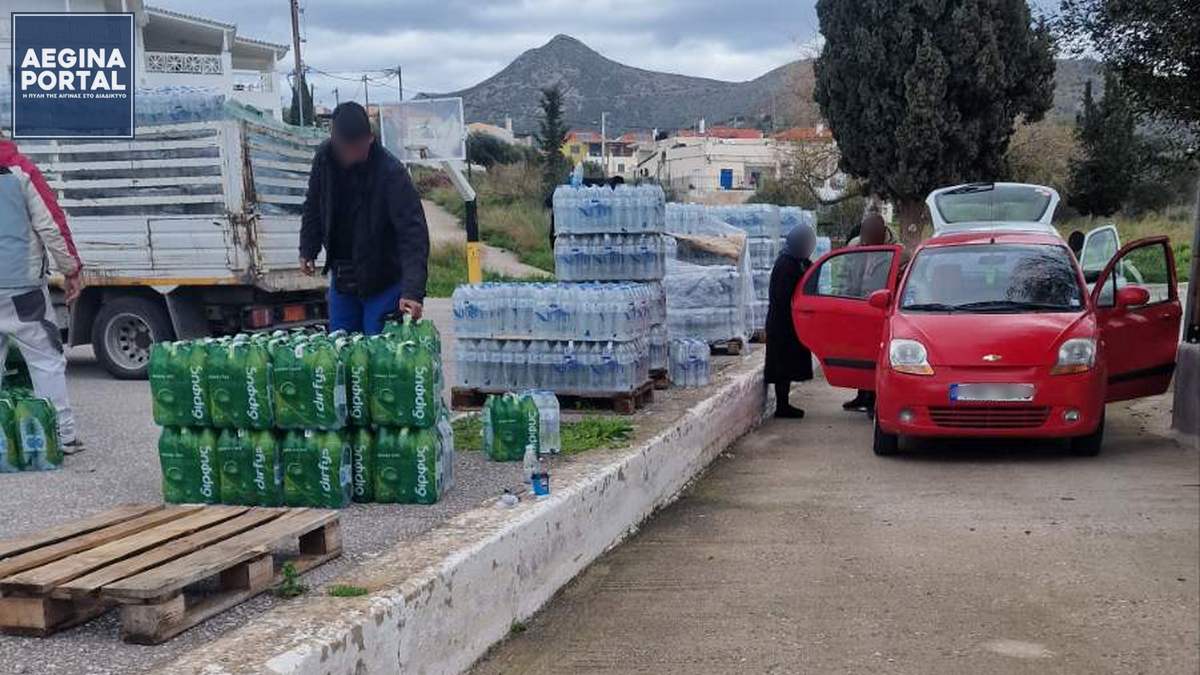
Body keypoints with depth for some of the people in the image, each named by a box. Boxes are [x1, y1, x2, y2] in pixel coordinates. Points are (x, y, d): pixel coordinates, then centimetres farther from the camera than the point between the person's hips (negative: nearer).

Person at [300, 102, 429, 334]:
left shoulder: (391, 172, -24)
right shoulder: (324, 158, -7)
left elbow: (413, 232, -29)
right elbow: (313, 207, 11)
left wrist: (413, 290, -39)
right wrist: (308, 250, 9)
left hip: (383, 282, -5)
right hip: (341, 279, 5)